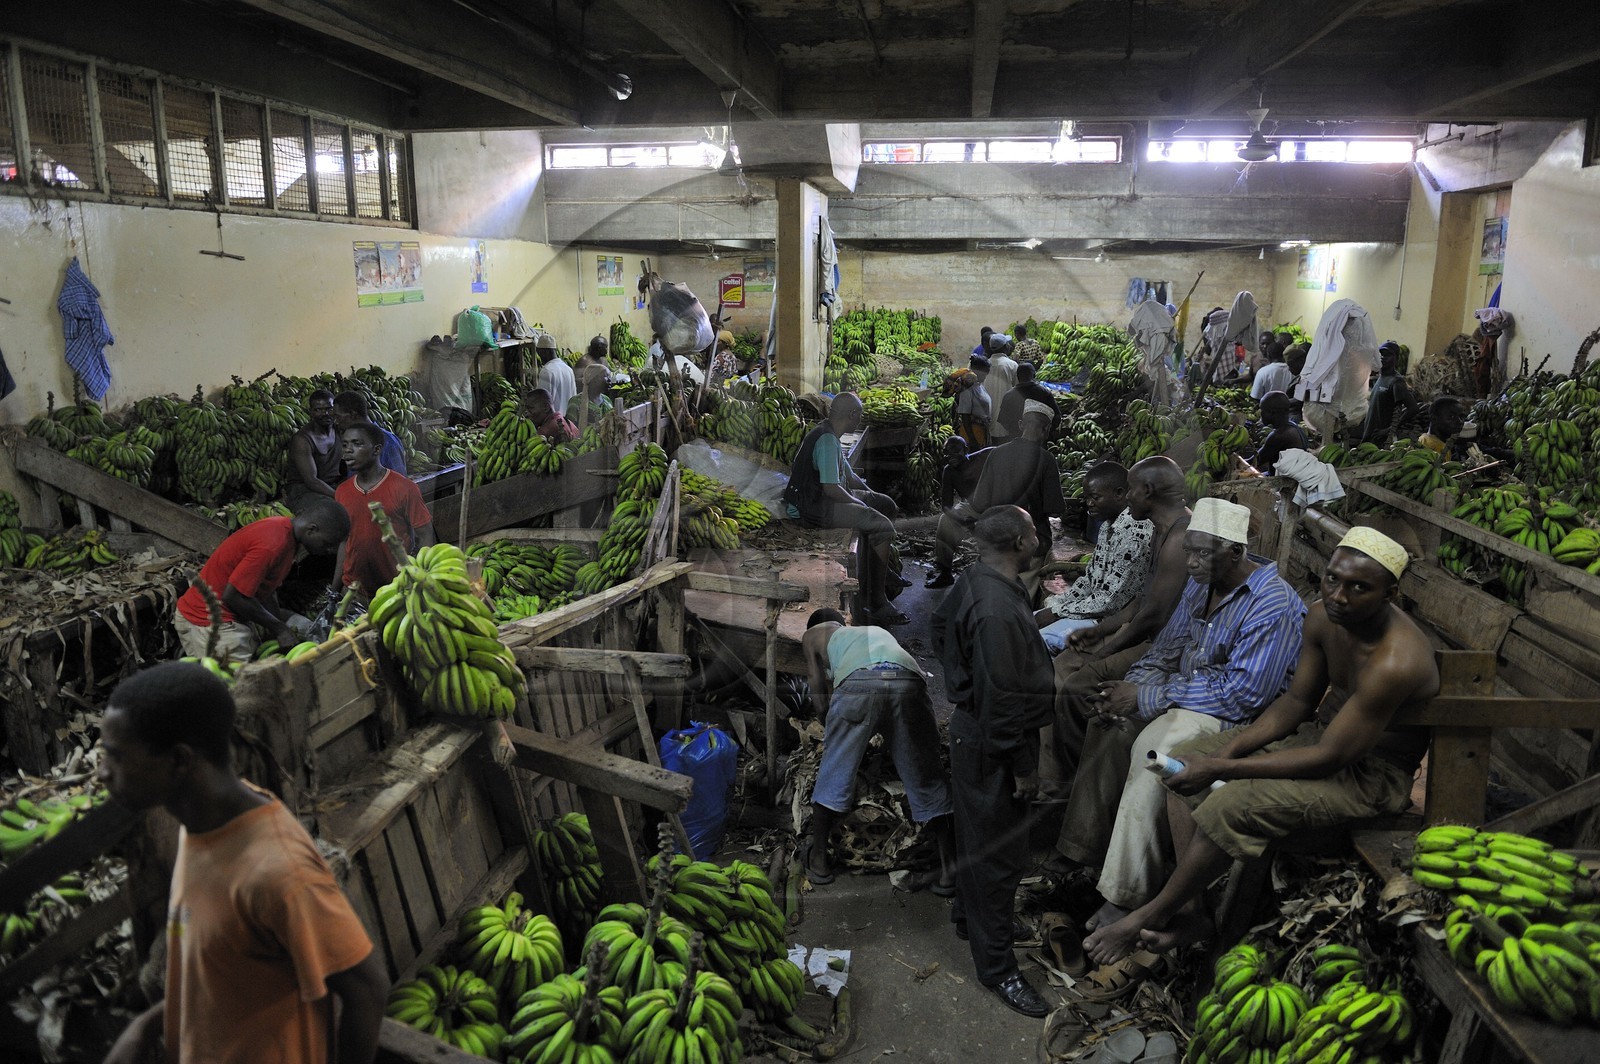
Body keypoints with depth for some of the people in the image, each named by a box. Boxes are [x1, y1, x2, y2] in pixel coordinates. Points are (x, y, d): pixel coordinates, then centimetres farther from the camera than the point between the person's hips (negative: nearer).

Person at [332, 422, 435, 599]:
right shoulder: (342, 492, 5)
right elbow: (344, 541, 12)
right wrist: (335, 590, 10)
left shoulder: (404, 488, -10)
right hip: (354, 587, 4)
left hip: (398, 589, -4)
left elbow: (424, 537, -8)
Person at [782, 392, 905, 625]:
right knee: (883, 527, -19)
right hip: (817, 507, -11)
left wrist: (872, 496, 13)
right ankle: (877, 604, -17)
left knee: (887, 504, 15)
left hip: (829, 498, 11)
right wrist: (860, 504, -12)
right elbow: (831, 488, -27)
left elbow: (848, 474, 21)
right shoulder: (827, 440, -21)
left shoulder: (829, 435, 13)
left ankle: (881, 574, 21)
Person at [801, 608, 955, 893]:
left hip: (859, 682, -3)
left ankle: (818, 859, 27)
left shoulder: (813, 635, 34)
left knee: (834, 773, 15)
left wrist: (832, 731, 42)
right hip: (908, 681, 3)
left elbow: (821, 701, 28)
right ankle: (949, 869, 17)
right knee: (925, 777, 14)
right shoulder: (877, 630, 45)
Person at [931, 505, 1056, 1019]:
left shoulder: (974, 578, -1)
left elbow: (942, 624, 18)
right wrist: (1022, 765, -19)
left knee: (976, 831, 26)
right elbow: (1002, 698, -28)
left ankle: (968, 911, 47)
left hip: (972, 727, 10)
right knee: (1000, 851, 3)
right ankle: (996, 964, 17)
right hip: (992, 744, -10)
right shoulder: (997, 610, -32)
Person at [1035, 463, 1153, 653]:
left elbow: (1111, 600, -24)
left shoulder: (1134, 532, -24)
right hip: (1095, 609, 10)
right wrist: (1056, 604, 4)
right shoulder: (1109, 523, 7)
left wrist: (1058, 612, -15)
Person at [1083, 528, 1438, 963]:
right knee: (1184, 758, 0)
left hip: (1370, 773, -9)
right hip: (1321, 730, 9)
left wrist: (1222, 768, -26)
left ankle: (1154, 913, -6)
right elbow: (1297, 701, 5)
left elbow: (1328, 758, -29)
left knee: (1230, 806, -28)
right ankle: (1190, 912, -2)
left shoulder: (1394, 662, -32)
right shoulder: (1323, 616, -6)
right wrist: (1232, 748, -10)